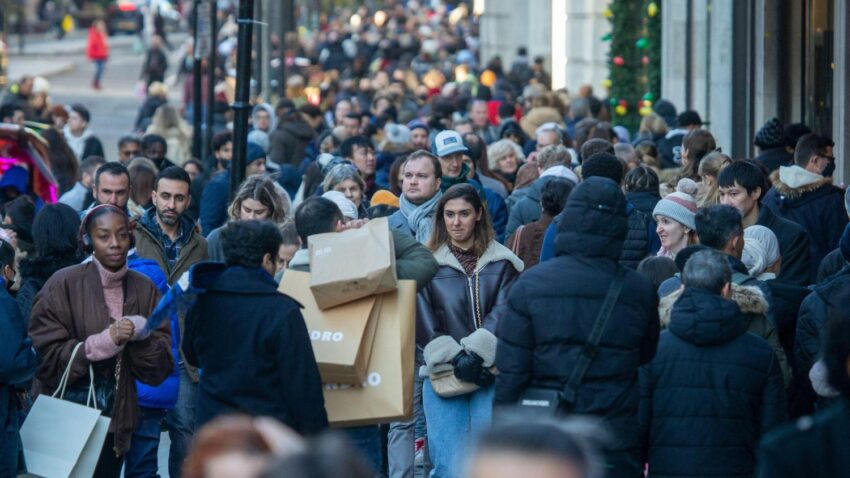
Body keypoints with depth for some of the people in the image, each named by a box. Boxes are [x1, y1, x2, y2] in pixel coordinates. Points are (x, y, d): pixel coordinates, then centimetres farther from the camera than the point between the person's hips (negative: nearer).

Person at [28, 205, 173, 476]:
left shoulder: (145, 290, 5)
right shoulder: (64, 285, -7)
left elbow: (160, 368, 3)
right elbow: (46, 356, -13)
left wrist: (142, 335, -16)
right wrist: (105, 341, -21)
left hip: (116, 420, 4)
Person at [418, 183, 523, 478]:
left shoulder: (502, 263, 10)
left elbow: (503, 313, -1)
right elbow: (423, 322, 1)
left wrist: (475, 352, -14)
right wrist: (455, 358, -10)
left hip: (489, 374, 0)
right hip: (443, 376, 0)